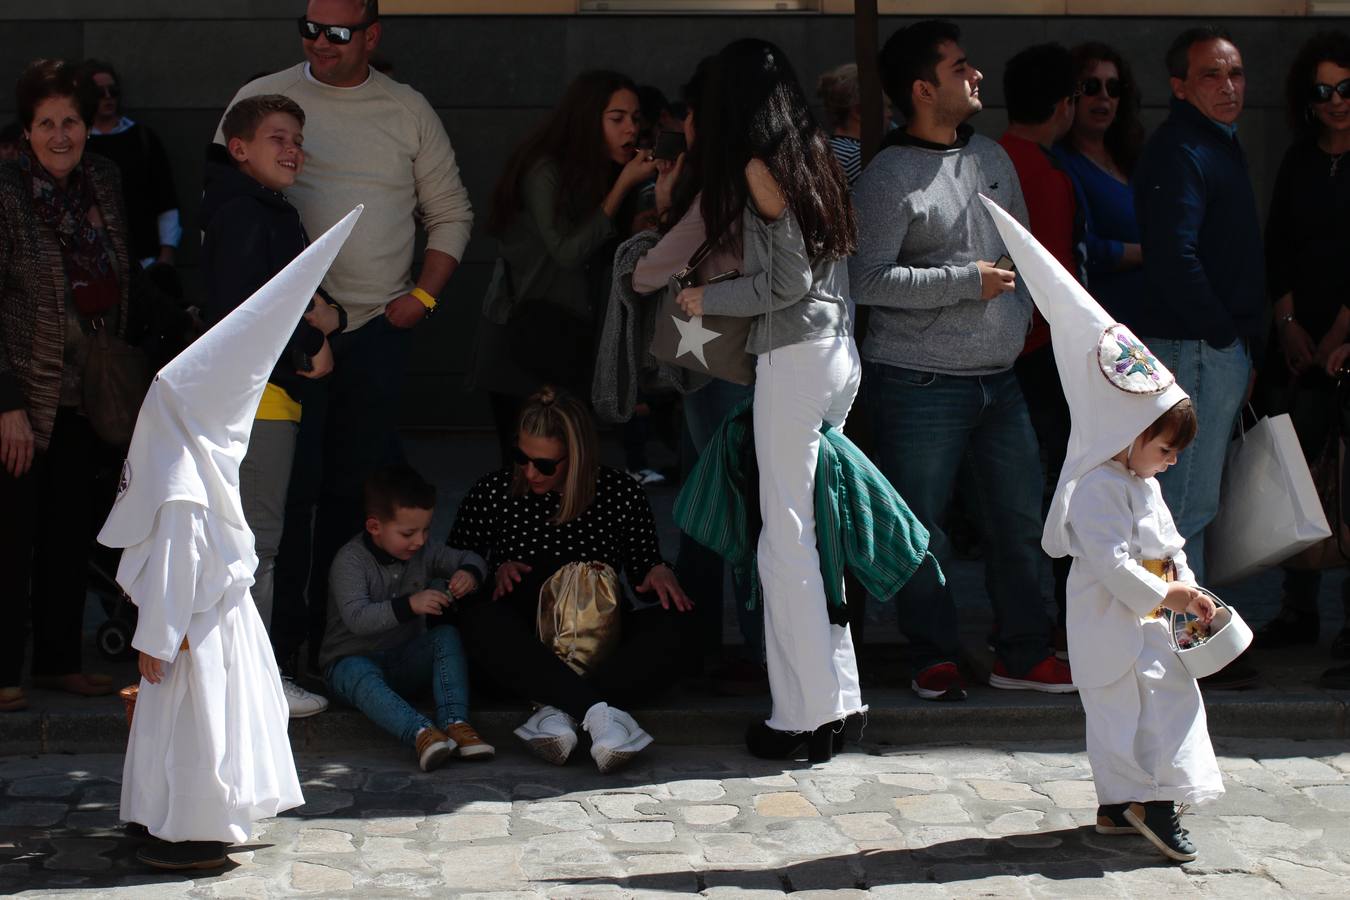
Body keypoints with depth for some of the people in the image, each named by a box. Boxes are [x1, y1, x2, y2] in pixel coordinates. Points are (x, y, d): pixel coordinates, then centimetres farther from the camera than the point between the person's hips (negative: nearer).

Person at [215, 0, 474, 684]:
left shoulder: (408, 110, 10)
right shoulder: (263, 100, 5)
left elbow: (451, 213, 15)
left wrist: (424, 294, 2)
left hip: (379, 326, 2)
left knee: (357, 488, 5)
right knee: (287, 487, -7)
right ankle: (277, 647, -2)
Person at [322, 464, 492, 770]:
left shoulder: (423, 554, 2)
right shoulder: (350, 561, -18)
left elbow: (471, 559, 10)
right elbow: (356, 619, -31)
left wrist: (470, 574, -16)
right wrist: (410, 605, -42)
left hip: (407, 661, 5)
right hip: (353, 659, -5)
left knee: (447, 634, -20)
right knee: (361, 676, -39)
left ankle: (455, 723, -36)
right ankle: (421, 733, -62)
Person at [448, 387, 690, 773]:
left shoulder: (621, 494, 1)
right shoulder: (492, 494, 0)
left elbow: (643, 566, 14)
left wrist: (658, 573, -9)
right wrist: (494, 572, -12)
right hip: (524, 652, 0)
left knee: (660, 630, -30)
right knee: (480, 621, -34)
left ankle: (559, 712, -44)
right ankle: (598, 710, -48)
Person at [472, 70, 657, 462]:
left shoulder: (604, 174, 10)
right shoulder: (544, 171, -11)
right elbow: (568, 252, -18)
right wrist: (624, 185, -15)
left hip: (571, 343, 7)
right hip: (522, 340, -7)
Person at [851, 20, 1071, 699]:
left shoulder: (993, 159, 13)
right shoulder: (887, 178, -10)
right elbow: (866, 280, -17)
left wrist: (1019, 311, 8)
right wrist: (965, 281, -16)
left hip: (998, 376, 6)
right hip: (919, 383, -6)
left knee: (1020, 517, 8)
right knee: (923, 527, 0)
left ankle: (1023, 655, 20)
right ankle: (933, 658, 15)